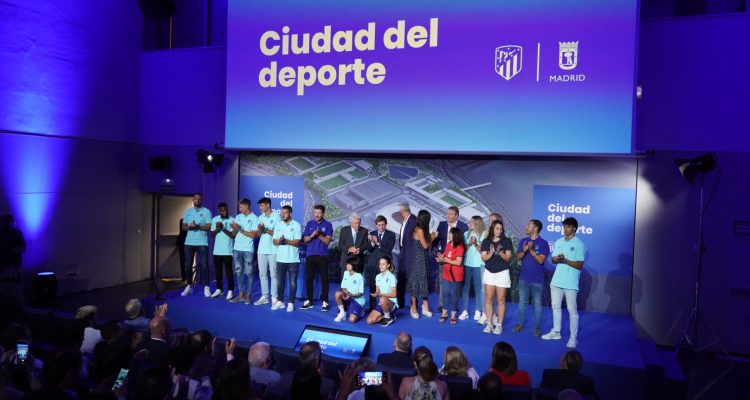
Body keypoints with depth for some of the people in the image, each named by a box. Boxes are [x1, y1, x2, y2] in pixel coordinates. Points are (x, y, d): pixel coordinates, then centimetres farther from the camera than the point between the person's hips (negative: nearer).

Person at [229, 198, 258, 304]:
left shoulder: (254, 218, -5)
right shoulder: (238, 217, 11)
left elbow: (253, 235, -11)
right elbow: (234, 234, 12)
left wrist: (239, 229, -13)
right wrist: (234, 229, -10)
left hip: (248, 250, -5)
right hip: (237, 249, 5)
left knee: (248, 272, 0)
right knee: (238, 272, 8)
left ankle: (248, 295, 7)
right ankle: (241, 294, 15)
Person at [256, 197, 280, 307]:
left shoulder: (276, 216, -4)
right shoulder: (260, 217, 13)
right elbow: (258, 234, 12)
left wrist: (266, 230, -17)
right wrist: (260, 229, -9)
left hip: (273, 250, -6)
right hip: (261, 250, 6)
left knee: (273, 275, -1)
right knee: (262, 274, 8)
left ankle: (274, 298, 4)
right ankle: (264, 296, 16)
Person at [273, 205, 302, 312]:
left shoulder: (296, 225, -5)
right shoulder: (278, 225, 9)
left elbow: (297, 242, -10)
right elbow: (274, 241, 6)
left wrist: (286, 241, -21)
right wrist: (278, 241, -16)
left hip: (293, 259, -4)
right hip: (280, 258, 4)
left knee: (292, 282, 2)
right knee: (280, 281, 11)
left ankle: (290, 303, 9)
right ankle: (280, 301, 21)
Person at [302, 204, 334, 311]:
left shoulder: (328, 225, -1)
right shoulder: (309, 223, 7)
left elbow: (328, 241, -5)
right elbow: (305, 240, 6)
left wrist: (319, 235, -18)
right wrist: (312, 235, -14)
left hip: (322, 256, -3)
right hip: (310, 255, 3)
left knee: (324, 279, 0)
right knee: (309, 278, 6)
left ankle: (325, 301, 5)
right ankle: (309, 300, 15)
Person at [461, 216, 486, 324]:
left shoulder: (483, 235, -2)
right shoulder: (466, 234, 8)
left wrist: (475, 244, -17)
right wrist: (470, 243, -12)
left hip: (478, 265, -3)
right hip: (467, 264, 3)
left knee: (478, 288, 1)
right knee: (465, 287, 4)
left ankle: (478, 311, 11)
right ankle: (465, 311, 11)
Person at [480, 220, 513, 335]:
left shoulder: (506, 241, -2)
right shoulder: (486, 241, 4)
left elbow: (507, 258, -6)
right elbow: (484, 258, -1)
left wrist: (500, 252, -24)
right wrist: (491, 253, -20)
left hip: (502, 273, -2)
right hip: (489, 272, 2)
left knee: (501, 300, -1)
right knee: (488, 299, 2)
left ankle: (499, 325, 5)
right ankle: (489, 324, 8)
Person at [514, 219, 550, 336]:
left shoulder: (543, 243, -9)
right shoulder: (523, 241, 5)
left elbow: (541, 260, -14)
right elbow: (518, 257, 2)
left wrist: (531, 250, -22)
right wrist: (524, 250, -17)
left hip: (537, 279, -4)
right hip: (523, 278, 4)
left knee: (537, 303, 4)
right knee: (522, 302, 11)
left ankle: (536, 327, 13)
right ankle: (520, 324, 22)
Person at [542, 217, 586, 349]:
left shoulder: (579, 244, -8)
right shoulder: (558, 242, 10)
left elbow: (580, 265, -11)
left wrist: (565, 260, -22)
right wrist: (555, 259, -10)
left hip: (570, 283, -6)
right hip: (557, 280, 6)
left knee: (572, 310, -1)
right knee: (556, 307, 15)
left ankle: (574, 337, 7)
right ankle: (556, 332, 28)